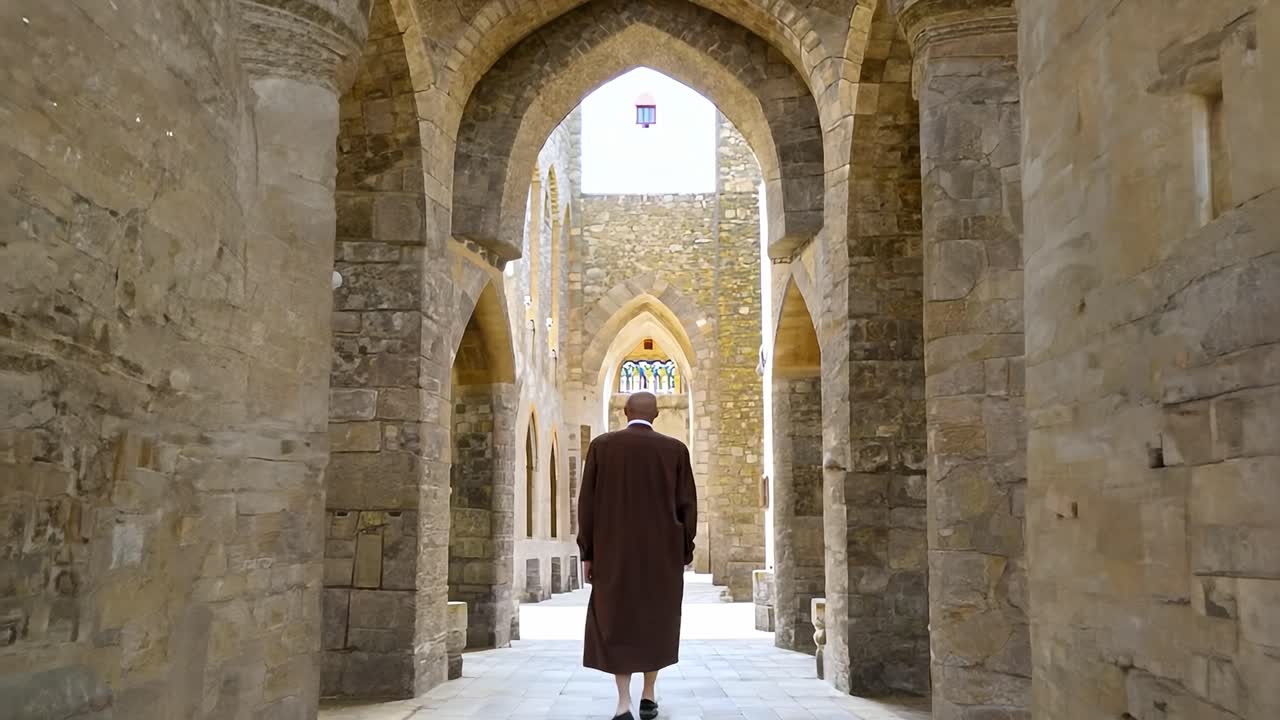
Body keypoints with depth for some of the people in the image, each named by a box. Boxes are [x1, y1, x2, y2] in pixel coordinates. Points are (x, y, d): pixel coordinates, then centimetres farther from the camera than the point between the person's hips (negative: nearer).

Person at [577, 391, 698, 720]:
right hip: (662, 551, 1)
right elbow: (687, 506, -2)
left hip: (614, 550, -1)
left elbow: (587, 503, -4)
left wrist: (587, 552, 2)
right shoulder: (675, 450, -2)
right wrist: (684, 554, 7)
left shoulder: (601, 446, -3)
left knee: (616, 623, 6)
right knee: (655, 622, 17)